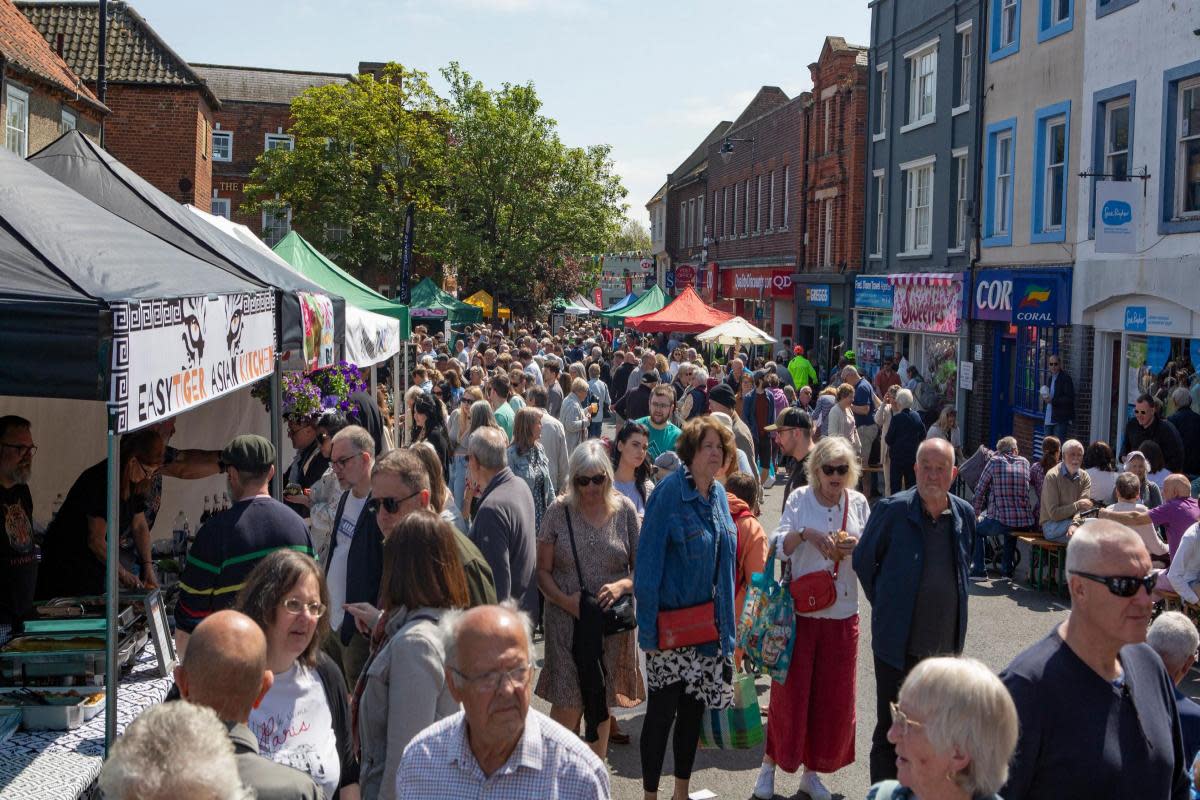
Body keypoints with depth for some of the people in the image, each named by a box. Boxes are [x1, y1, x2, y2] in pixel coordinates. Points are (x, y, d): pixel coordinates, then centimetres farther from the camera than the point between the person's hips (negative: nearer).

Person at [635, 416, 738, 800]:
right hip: (672, 623, -7)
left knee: (695, 706, 15)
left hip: (709, 621, 7)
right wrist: (648, 626, -18)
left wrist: (726, 621, 12)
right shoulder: (668, 493, -16)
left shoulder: (719, 495, 5)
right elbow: (648, 563, -17)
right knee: (663, 708, 2)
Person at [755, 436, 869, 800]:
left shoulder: (858, 502, 5)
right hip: (800, 610, -3)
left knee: (834, 697, 7)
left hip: (842, 614, 3)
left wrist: (857, 548, -13)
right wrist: (804, 533, -25)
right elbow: (778, 545, -8)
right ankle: (770, 763, 18)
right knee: (790, 691, 1)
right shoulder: (800, 498, -2)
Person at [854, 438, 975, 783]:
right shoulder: (891, 509, -11)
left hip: (946, 642, 4)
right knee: (891, 732, 5)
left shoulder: (965, 514, 2)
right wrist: (885, 606, 5)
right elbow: (863, 561, 0)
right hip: (899, 643, -4)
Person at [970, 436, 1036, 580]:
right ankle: (1007, 569, 37)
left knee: (975, 528, 23)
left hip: (1000, 522, -4)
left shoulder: (994, 462, 0)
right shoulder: (1025, 462, 9)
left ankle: (979, 570, 17)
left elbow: (979, 490, 5)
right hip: (1026, 523, 4)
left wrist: (977, 513, 18)